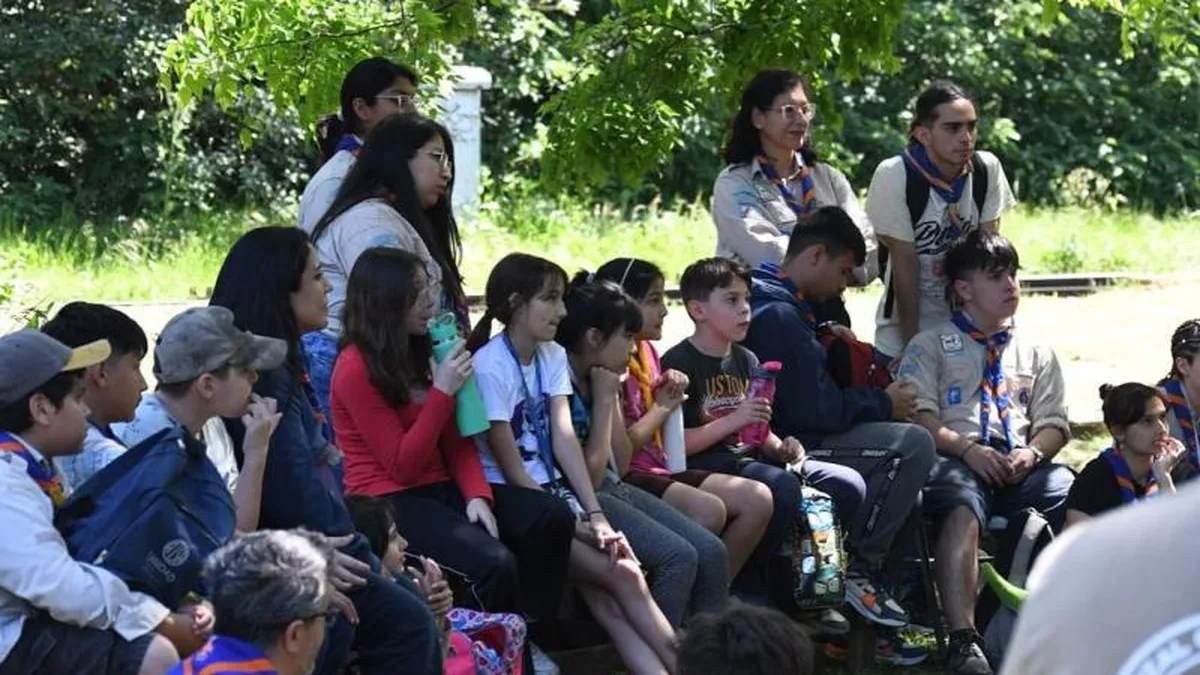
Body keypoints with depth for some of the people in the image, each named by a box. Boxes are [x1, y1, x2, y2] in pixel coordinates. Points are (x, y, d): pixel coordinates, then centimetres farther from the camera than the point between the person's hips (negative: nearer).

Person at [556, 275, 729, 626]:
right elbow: (589, 478, -17)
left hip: (615, 490, 9)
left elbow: (621, 465, 12)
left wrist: (613, 397, 3)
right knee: (678, 557, -24)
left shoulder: (598, 380, 9)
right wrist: (604, 400, -13)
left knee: (711, 552, -5)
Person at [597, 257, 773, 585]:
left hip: (661, 469, 10)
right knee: (709, 510, -32)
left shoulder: (646, 352, 16)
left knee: (758, 499, -4)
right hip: (628, 477, -10)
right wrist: (663, 407, -4)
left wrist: (673, 391, 6)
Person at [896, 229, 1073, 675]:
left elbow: (1054, 424, 19)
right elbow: (918, 416, 2)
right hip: (955, 460, -3)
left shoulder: (1036, 354, 28)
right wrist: (967, 449, -14)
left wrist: (1032, 453, -5)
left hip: (1020, 468, 4)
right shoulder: (930, 346, 16)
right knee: (962, 509, -40)